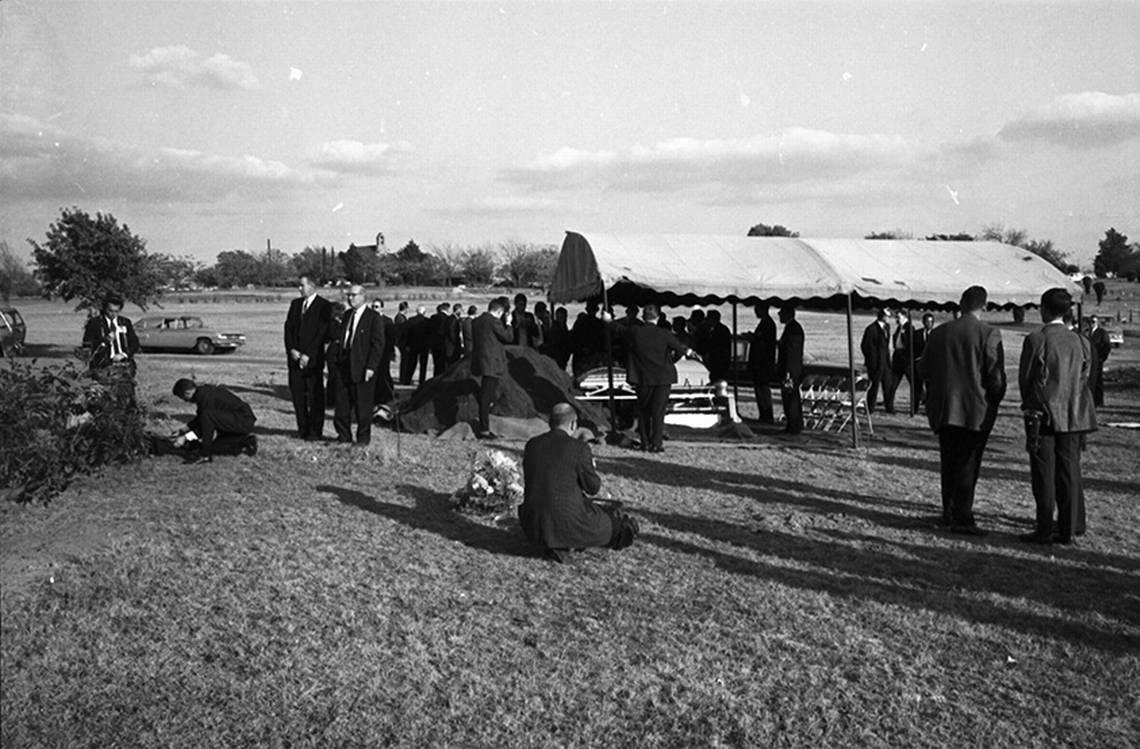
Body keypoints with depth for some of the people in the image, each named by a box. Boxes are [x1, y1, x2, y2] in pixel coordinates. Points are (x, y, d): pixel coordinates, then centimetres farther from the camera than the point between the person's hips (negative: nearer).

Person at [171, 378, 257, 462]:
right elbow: (199, 417, 25)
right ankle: (247, 442, 11)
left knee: (207, 415, -26)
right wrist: (185, 430, 22)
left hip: (243, 421, -10)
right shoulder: (203, 391, 9)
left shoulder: (206, 396, -20)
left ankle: (205, 455, -18)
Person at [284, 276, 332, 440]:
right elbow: (288, 327, 10)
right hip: (295, 357, 5)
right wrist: (292, 350, -4)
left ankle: (315, 431, 5)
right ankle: (303, 429, 14)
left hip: (313, 358, -5)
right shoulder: (295, 304, 14)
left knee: (315, 396, -1)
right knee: (297, 393, 5)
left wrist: (308, 355, -13)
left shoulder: (324, 306, -4)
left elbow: (322, 332, -10)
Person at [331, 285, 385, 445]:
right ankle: (344, 436, 19)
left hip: (362, 368, -6)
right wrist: (336, 358, 8)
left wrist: (371, 367, -16)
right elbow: (339, 338, 18)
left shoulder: (374, 318, -7)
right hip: (343, 366, 6)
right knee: (341, 403, 8)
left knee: (363, 406, 2)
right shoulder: (347, 315, 14)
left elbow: (378, 345, -11)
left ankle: (363, 438, 14)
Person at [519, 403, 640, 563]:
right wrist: (591, 468, 20)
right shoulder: (579, 448, -10)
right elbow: (593, 487, -2)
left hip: (533, 526, 2)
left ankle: (553, 545, 12)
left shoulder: (531, 444, 4)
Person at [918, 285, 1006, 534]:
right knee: (968, 464, -1)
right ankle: (962, 518, -4)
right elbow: (995, 374, -10)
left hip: (942, 409, 4)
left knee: (948, 463, 14)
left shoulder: (938, 332, 5)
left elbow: (924, 368, 10)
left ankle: (949, 512, 22)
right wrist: (994, 401, 5)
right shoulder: (988, 334, -8)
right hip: (975, 410, -4)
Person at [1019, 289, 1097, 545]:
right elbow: (1083, 379, 7)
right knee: (1069, 472, 9)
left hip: (1044, 415, -4)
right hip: (1073, 416, 4)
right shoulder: (1081, 342, 3)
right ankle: (1069, 529, 13)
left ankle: (1044, 531, 3)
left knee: (1044, 475, 1)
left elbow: (1025, 378, -8)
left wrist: (1030, 406, 5)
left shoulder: (1035, 340, -12)